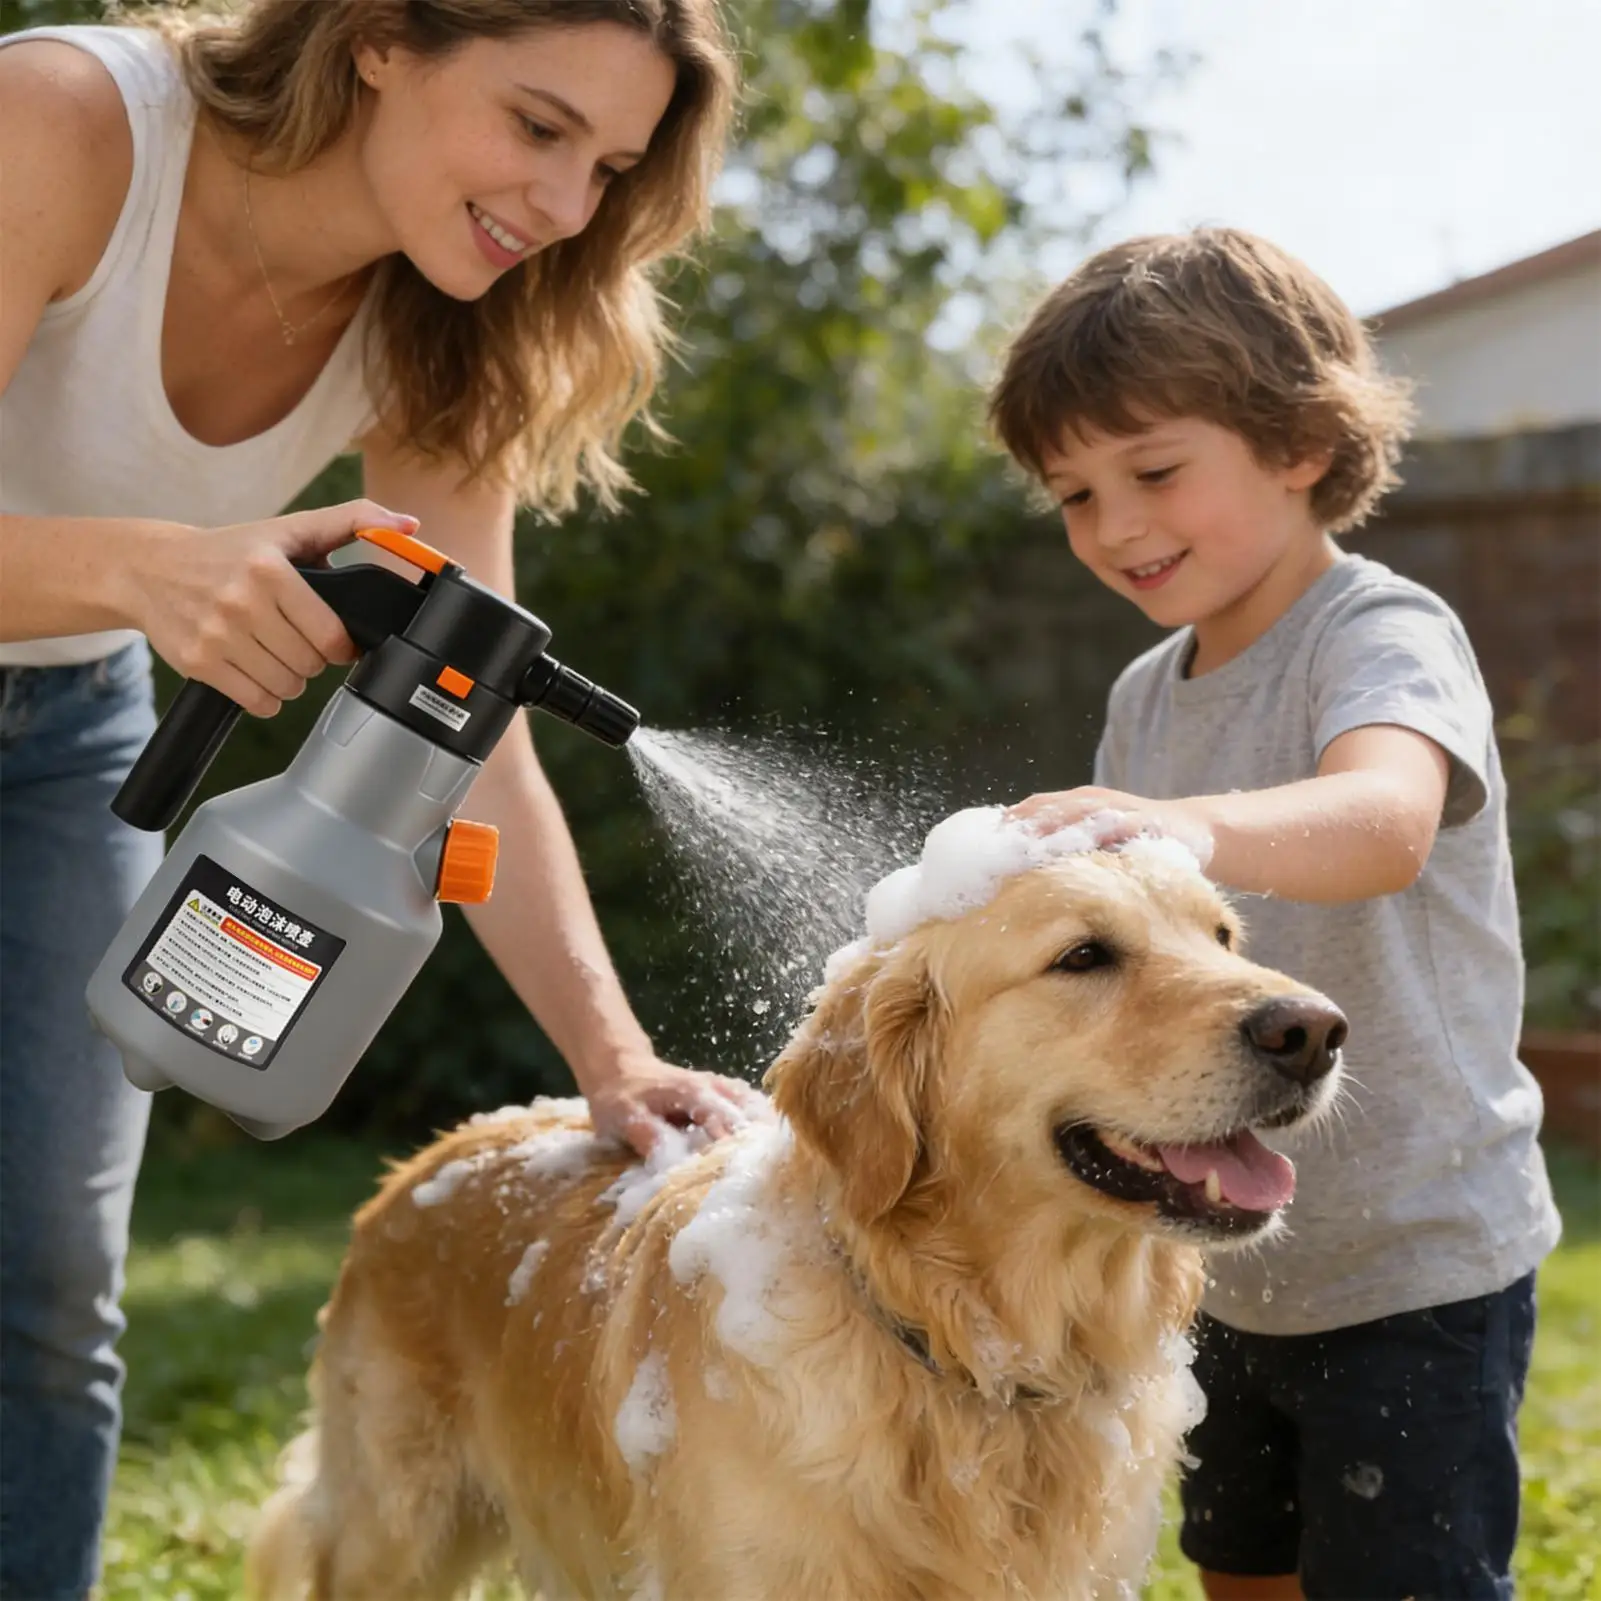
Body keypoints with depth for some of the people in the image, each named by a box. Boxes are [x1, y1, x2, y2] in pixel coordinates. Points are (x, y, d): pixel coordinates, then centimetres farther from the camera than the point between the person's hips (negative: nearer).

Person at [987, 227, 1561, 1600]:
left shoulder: (1384, 634, -17)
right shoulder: (1148, 697, 6)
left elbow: (1385, 822, -41)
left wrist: (1193, 826, -60)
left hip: (1419, 1268, -8)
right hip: (1235, 1268, 8)